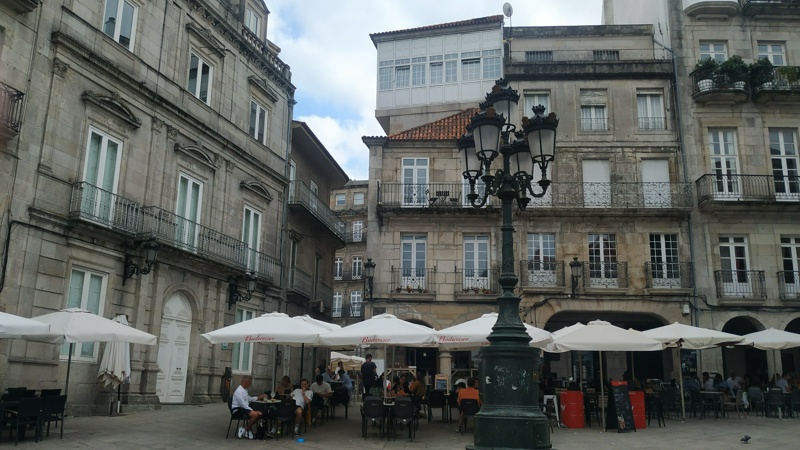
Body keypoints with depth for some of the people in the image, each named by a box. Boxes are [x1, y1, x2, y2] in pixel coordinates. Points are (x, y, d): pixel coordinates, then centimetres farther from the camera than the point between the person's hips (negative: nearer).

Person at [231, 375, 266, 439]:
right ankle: (246, 429, -8)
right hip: (238, 409, -10)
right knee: (255, 414, -28)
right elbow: (243, 404, -23)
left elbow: (249, 399, 27)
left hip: (244, 408, 10)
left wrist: (258, 398, 14)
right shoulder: (239, 391, -18)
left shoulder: (245, 390, 14)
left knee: (259, 414, 0)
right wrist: (252, 410, -25)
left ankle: (245, 428, 4)